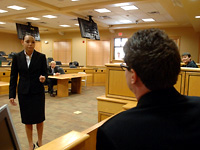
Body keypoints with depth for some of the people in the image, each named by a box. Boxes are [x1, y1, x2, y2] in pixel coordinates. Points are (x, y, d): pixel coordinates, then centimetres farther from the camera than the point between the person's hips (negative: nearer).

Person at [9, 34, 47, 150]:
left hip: (38, 92, -1)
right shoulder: (17, 57, -1)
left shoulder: (41, 56, -4)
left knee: (39, 118, 8)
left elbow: (45, 72, 2)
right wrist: (12, 95, -2)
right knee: (27, 119, 9)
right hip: (24, 92, 1)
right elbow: (13, 76, 2)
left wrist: (43, 77, -23)